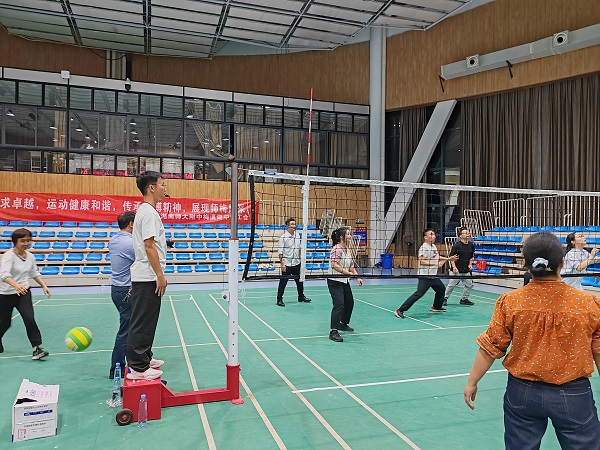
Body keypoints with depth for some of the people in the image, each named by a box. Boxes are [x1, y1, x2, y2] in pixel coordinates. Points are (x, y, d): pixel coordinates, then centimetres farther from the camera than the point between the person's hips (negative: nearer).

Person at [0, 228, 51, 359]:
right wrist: (16, 285, -51)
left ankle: (36, 349, -13)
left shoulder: (30, 256, 0)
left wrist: (44, 286, 8)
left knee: (29, 318, -15)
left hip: (24, 292, 3)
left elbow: (34, 273, 17)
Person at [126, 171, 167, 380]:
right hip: (147, 278, -11)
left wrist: (158, 274, 23)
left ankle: (144, 359, 28)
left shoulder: (146, 211, 17)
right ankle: (137, 367, 1)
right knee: (142, 323, -5)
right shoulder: (148, 212, -15)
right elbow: (149, 246, -21)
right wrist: (160, 274, -19)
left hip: (146, 278, 11)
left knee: (147, 322, 17)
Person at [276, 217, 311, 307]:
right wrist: (282, 264, -16)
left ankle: (301, 297, 31)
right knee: (283, 282, 0)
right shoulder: (283, 237, -11)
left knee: (299, 280, 15)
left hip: (296, 263, 6)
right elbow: (280, 252, -12)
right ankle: (279, 299, 9)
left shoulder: (298, 235, 6)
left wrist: (300, 258, 13)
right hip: (287, 264, -6)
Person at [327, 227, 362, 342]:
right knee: (339, 304, -16)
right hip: (334, 281, -10)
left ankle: (343, 323, 40)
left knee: (350, 302, 19)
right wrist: (348, 272, -31)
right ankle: (333, 332, -14)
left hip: (345, 281, 10)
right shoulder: (337, 249, -18)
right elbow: (334, 265, -27)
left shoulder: (348, 250, 10)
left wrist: (357, 277, 6)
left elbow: (351, 266, 16)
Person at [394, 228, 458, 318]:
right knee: (419, 294, -17)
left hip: (433, 276, 10)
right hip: (424, 277, -10)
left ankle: (436, 307, 45)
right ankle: (400, 310, -15)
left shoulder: (434, 246, 13)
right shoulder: (424, 247, -17)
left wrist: (448, 258, 30)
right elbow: (422, 261, -26)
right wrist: (435, 264, -27)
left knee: (441, 289, 22)